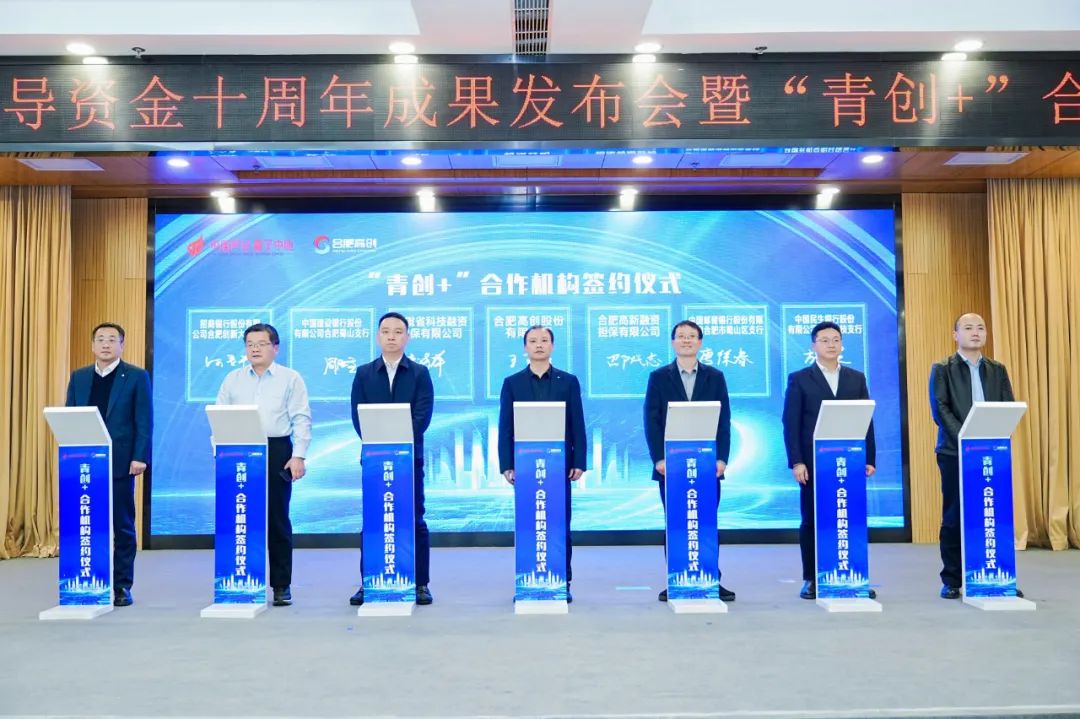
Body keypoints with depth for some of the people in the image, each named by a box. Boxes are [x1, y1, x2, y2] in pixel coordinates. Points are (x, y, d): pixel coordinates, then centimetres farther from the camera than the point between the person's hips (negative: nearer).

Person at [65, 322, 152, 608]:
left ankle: (122, 586, 11)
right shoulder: (78, 377, 12)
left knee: (123, 526, 3)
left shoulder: (137, 376, 1)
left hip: (120, 463, -3)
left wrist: (139, 457, -12)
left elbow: (144, 422, -4)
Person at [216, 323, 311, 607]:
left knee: (277, 519, 2)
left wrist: (299, 456, -9)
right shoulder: (233, 379, 12)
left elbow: (301, 419, -1)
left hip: (277, 451, -2)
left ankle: (281, 585, 11)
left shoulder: (291, 378, 3)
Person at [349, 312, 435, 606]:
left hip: (410, 456, -1)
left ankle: (421, 584, 8)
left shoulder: (420, 373, 5)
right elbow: (358, 415, 2)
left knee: (415, 521, 2)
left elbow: (423, 415, -5)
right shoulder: (364, 373, 10)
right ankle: (368, 584, 12)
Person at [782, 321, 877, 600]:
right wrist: (796, 462, -9)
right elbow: (791, 424, -1)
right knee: (812, 521, 2)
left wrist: (870, 458, 3)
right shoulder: (799, 379, 3)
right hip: (813, 462, -2)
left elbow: (866, 420, 11)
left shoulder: (857, 378, 13)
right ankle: (811, 580, 10)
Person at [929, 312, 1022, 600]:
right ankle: (952, 581, 8)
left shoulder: (998, 370, 15)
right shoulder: (942, 369, 5)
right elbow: (940, 409, -5)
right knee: (954, 518, 1)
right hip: (955, 452, -3)